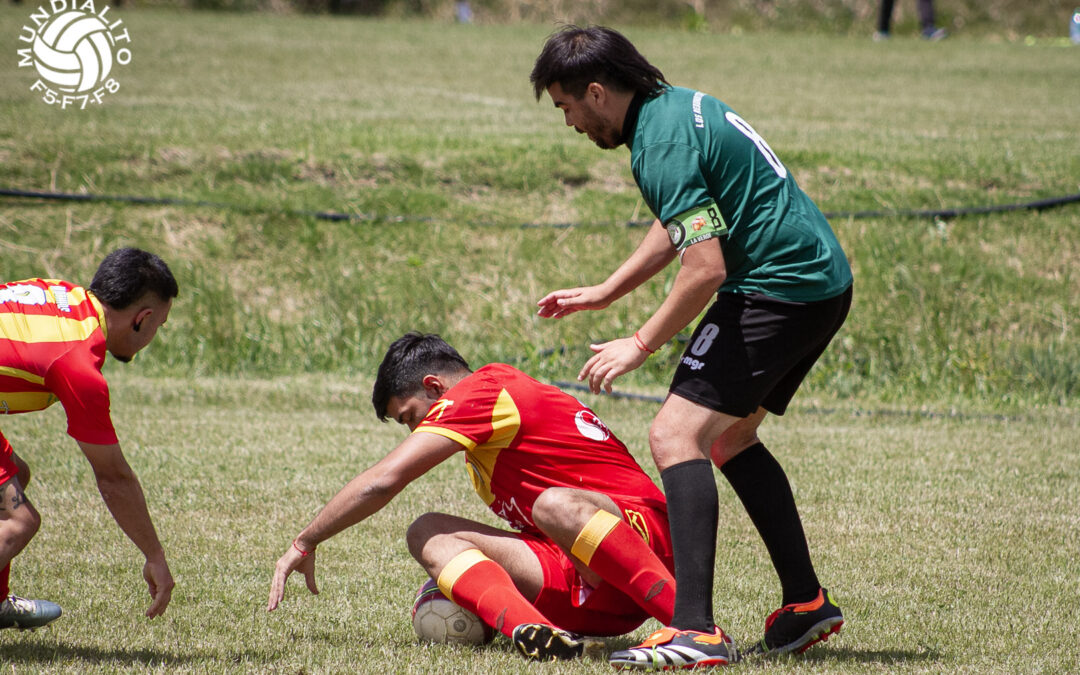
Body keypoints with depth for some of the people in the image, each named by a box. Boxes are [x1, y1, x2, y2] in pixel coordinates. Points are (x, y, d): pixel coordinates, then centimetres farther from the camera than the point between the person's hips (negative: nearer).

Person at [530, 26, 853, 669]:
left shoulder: (663, 147, -19)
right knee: (729, 437, 23)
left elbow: (705, 268, -25)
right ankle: (807, 604, 24)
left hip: (779, 289, -11)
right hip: (824, 280, 11)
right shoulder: (680, 105, 13)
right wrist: (603, 293, 30)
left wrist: (641, 345, -13)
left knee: (676, 435, -14)